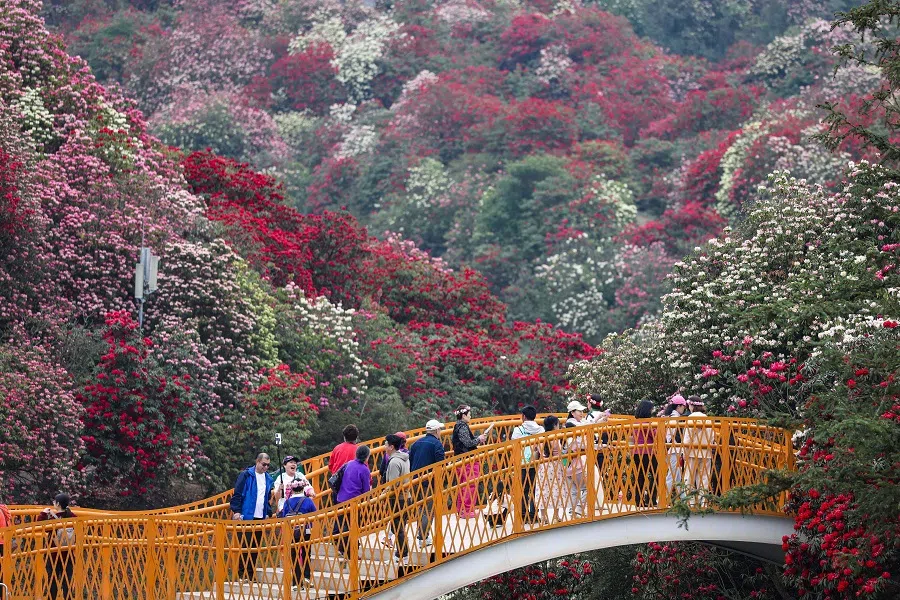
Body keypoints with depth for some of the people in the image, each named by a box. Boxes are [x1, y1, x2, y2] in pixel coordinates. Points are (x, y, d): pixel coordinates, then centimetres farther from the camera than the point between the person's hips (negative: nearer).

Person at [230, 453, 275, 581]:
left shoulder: (268, 479, 14)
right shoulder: (246, 475, -5)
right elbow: (237, 494, -8)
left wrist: (268, 513, 14)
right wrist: (236, 511, -14)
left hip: (260, 517, 6)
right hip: (246, 516, -6)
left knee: (256, 547, 7)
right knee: (245, 546, -6)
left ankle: (251, 574, 13)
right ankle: (242, 573, -1)